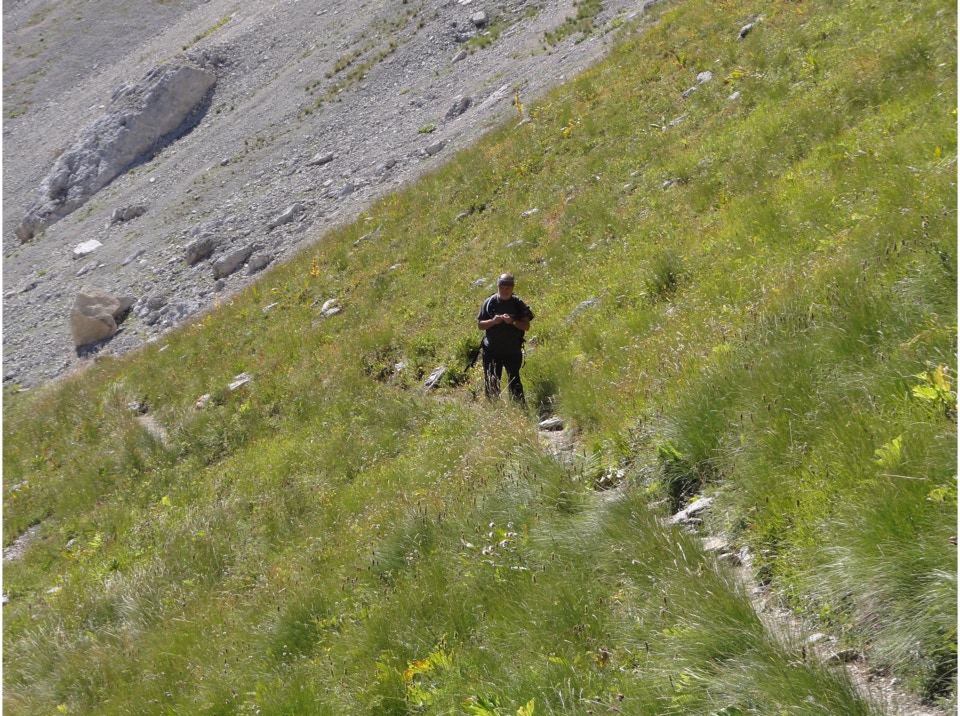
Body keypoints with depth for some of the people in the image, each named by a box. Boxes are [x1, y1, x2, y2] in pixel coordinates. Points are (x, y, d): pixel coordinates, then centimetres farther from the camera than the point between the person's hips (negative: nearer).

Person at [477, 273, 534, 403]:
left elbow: (526, 326, -2)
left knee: (514, 383, -3)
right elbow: (479, 325, 2)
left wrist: (513, 322, -19)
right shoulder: (489, 303, 2)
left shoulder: (518, 304, 1)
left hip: (513, 351, -1)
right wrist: (493, 321, -16)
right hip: (491, 351, 1)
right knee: (491, 384, 5)